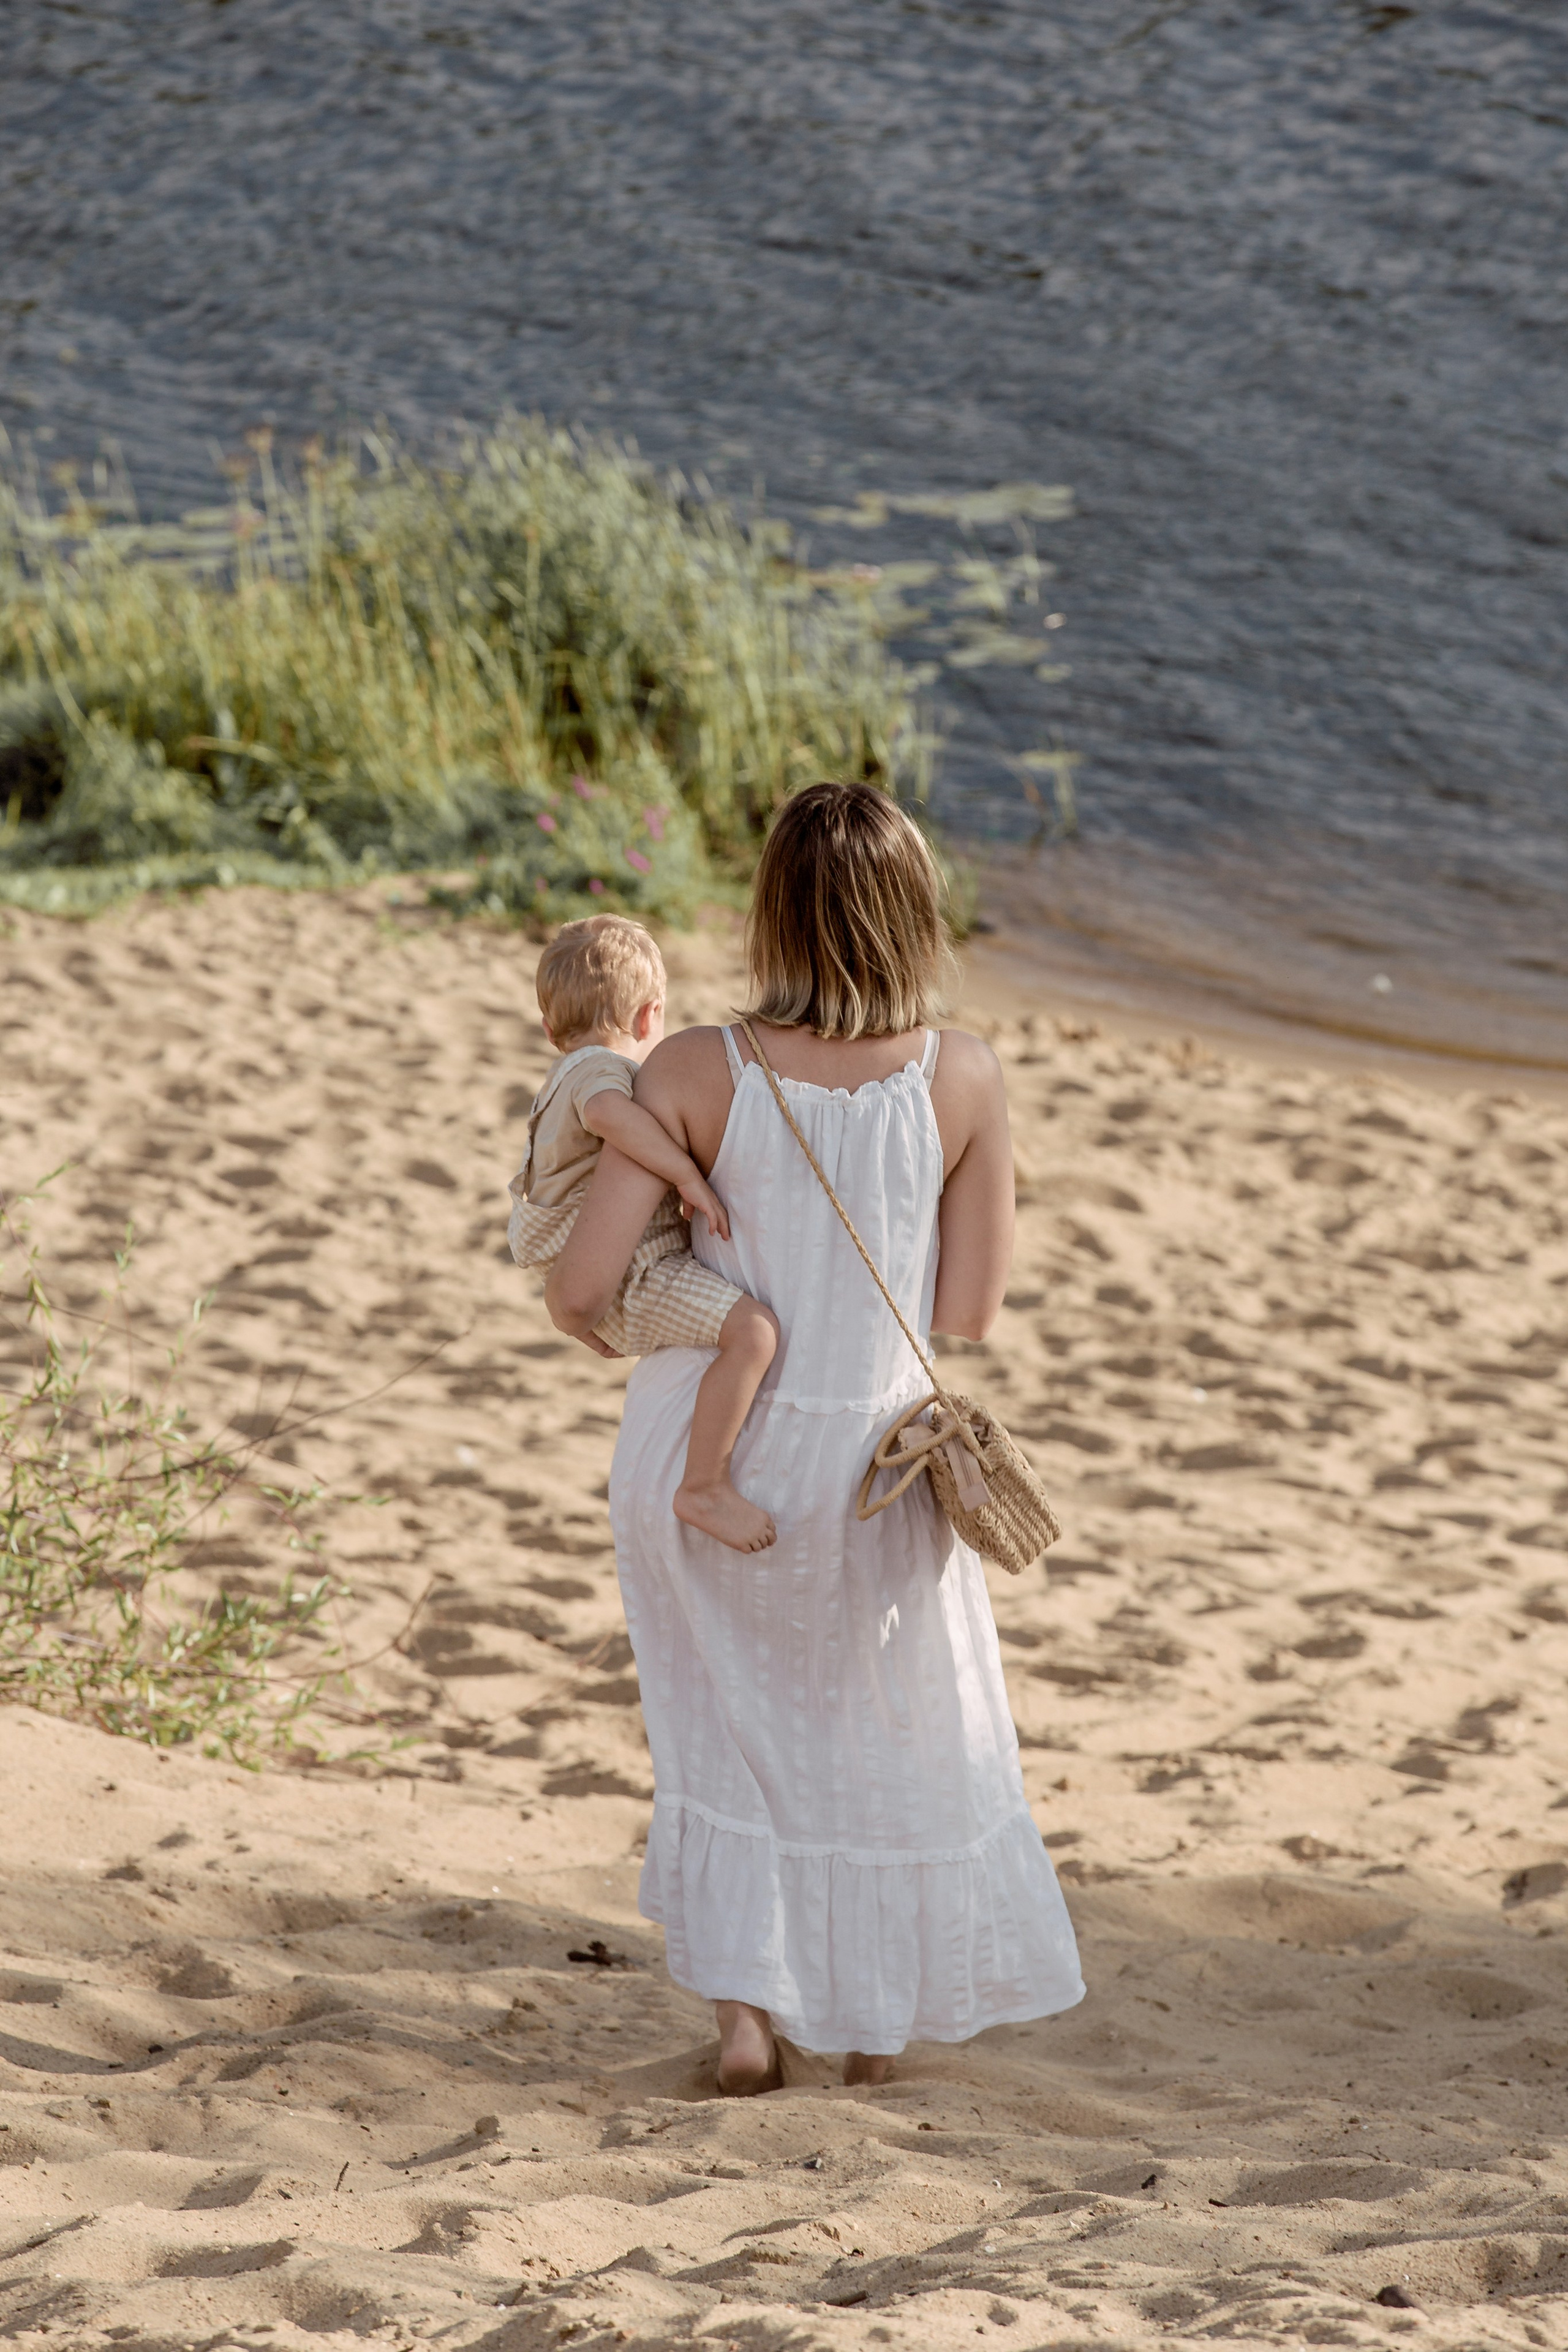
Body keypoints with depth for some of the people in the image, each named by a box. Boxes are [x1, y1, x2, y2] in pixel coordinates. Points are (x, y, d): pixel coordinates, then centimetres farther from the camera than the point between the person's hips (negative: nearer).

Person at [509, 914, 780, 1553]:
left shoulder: (562, 1084, 21)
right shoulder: (599, 1069, -13)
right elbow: (612, 1115, -37)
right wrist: (690, 1176, -33)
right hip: (631, 1277, -11)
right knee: (752, 1329, -28)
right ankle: (704, 1487, -26)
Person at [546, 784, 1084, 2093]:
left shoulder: (699, 1075, -17)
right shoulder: (963, 1081, -15)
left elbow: (581, 1286, -15)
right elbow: (970, 1313, -8)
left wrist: (599, 1323, 9)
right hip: (866, 1459, 0)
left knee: (730, 1724, 25)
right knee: (899, 1737, 25)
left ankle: (741, 2010, 20)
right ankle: (878, 2018, 34)